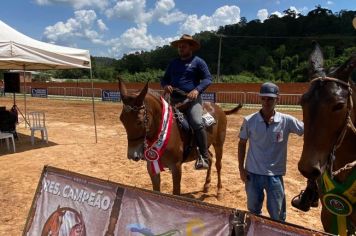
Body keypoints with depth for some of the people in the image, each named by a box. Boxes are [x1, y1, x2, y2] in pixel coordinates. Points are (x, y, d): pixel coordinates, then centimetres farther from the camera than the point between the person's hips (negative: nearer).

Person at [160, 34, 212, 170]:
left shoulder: (198, 61, 4)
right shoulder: (173, 63, 19)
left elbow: (208, 78, -3)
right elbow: (164, 79, 22)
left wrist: (197, 90, -21)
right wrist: (165, 85, -3)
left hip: (192, 100, -6)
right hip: (175, 100, 6)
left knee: (197, 123, -28)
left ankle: (204, 157, -19)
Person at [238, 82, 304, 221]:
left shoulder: (287, 121, -10)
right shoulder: (249, 121, -8)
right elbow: (242, 143, 2)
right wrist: (241, 168, 0)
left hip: (275, 175, -1)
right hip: (253, 173, 1)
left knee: (277, 216, 14)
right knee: (253, 212, 21)